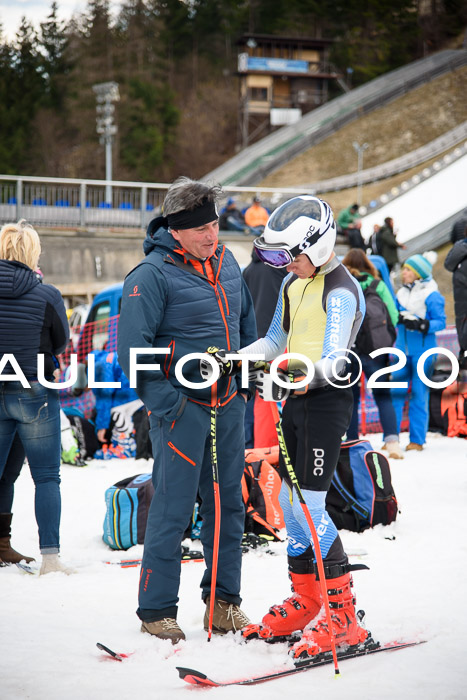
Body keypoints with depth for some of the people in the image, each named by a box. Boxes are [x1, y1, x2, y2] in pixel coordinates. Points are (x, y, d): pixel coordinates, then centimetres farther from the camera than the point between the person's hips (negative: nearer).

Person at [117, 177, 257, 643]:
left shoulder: (226, 263, 9)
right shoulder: (152, 275, -13)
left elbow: (247, 324, 22)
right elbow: (131, 347, -16)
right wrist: (164, 401, -18)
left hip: (228, 404, 7)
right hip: (181, 407, -7)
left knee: (228, 503, 11)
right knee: (173, 508, -5)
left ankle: (223, 601, 21)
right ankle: (156, 610, 4)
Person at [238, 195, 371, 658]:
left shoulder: (341, 292, -15)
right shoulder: (293, 283, 12)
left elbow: (333, 363, -25)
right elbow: (275, 341, 23)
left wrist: (302, 374, -41)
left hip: (328, 400, -9)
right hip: (295, 398, 9)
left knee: (310, 505, -11)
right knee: (289, 501, 11)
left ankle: (342, 615, -5)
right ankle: (305, 599, 23)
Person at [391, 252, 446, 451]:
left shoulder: (431, 295, -7)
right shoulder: (402, 293, 10)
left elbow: (441, 322, -10)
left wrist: (421, 325, -24)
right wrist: (399, 318, -6)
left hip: (423, 351, -5)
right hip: (402, 350, 5)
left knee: (419, 394, 0)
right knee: (396, 392, 1)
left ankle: (417, 440, 7)